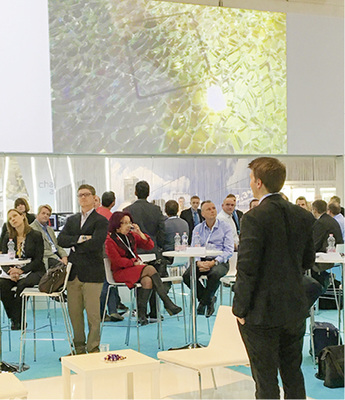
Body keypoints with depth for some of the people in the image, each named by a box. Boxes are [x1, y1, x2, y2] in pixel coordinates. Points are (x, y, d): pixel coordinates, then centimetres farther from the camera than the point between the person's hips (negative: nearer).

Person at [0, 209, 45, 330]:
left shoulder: (36, 235, -2)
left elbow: (38, 260, -7)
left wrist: (21, 270, -21)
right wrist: (10, 272, -17)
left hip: (34, 271, -4)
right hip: (12, 271, 4)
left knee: (22, 284, -35)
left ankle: (17, 319, -20)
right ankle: (13, 317, -16)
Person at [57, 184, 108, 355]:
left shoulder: (101, 221, -2)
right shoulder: (71, 220, 18)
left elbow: (95, 243, -17)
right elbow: (61, 240, 3)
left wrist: (74, 246, -4)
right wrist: (80, 239, -12)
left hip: (92, 273, -6)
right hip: (73, 272, 6)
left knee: (93, 314, -3)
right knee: (74, 313, 9)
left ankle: (93, 349, 8)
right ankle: (79, 348, 20)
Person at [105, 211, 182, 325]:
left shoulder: (132, 236, 14)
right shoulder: (110, 240, -3)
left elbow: (150, 246, 8)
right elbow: (117, 261, -10)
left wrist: (139, 233, -4)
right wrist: (135, 263, -14)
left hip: (136, 268, 6)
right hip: (120, 272, -5)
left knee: (147, 280, -32)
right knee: (150, 269, -30)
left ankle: (141, 313, -25)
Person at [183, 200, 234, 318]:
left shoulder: (225, 227, 4)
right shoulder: (198, 229, 14)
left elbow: (229, 250, -5)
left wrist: (213, 262, -19)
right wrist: (198, 262, -15)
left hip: (219, 261, -3)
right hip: (201, 261, 3)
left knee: (215, 274, -38)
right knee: (187, 275, -26)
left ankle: (204, 301, -12)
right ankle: (209, 300, -6)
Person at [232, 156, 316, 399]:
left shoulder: (255, 218, -17)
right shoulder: (303, 216, 2)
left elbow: (247, 268, -19)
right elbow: (308, 261, 11)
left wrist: (240, 309, -11)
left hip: (263, 313, -6)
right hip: (295, 310, 6)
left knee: (266, 380, 3)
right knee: (293, 375, 18)